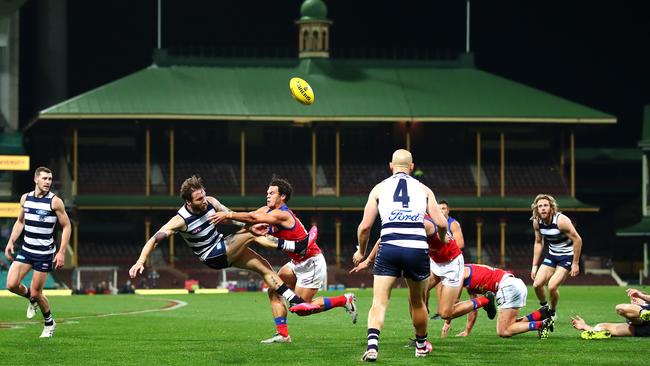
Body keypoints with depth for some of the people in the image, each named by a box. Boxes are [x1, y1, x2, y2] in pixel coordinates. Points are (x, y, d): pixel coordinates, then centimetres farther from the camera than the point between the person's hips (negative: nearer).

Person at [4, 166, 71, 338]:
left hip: (45, 254, -5)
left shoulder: (55, 201, -11)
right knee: (11, 284, -10)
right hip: (26, 250, 5)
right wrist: (11, 242, 9)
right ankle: (31, 298, 24)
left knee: (36, 293, -2)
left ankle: (49, 323, 23)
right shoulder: (25, 198, 4)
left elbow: (66, 226, -7)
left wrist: (62, 252, -13)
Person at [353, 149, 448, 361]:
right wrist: (443, 239, 30)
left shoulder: (379, 188, 12)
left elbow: (365, 226, 8)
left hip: (389, 248, -1)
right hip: (417, 248, 1)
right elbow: (441, 224, 7)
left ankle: (372, 345, -26)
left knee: (379, 302, -4)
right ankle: (421, 345, 38)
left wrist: (361, 252, 24)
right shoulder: (423, 189, 14)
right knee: (417, 302, 20)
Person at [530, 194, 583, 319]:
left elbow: (577, 240, -21)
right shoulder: (537, 222, -6)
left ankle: (552, 313, 8)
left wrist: (575, 263, -19)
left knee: (552, 286, -18)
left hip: (567, 256, -6)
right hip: (552, 255, 6)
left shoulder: (561, 220, -26)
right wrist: (534, 266, 7)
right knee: (537, 284, -3)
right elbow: (538, 243, 9)